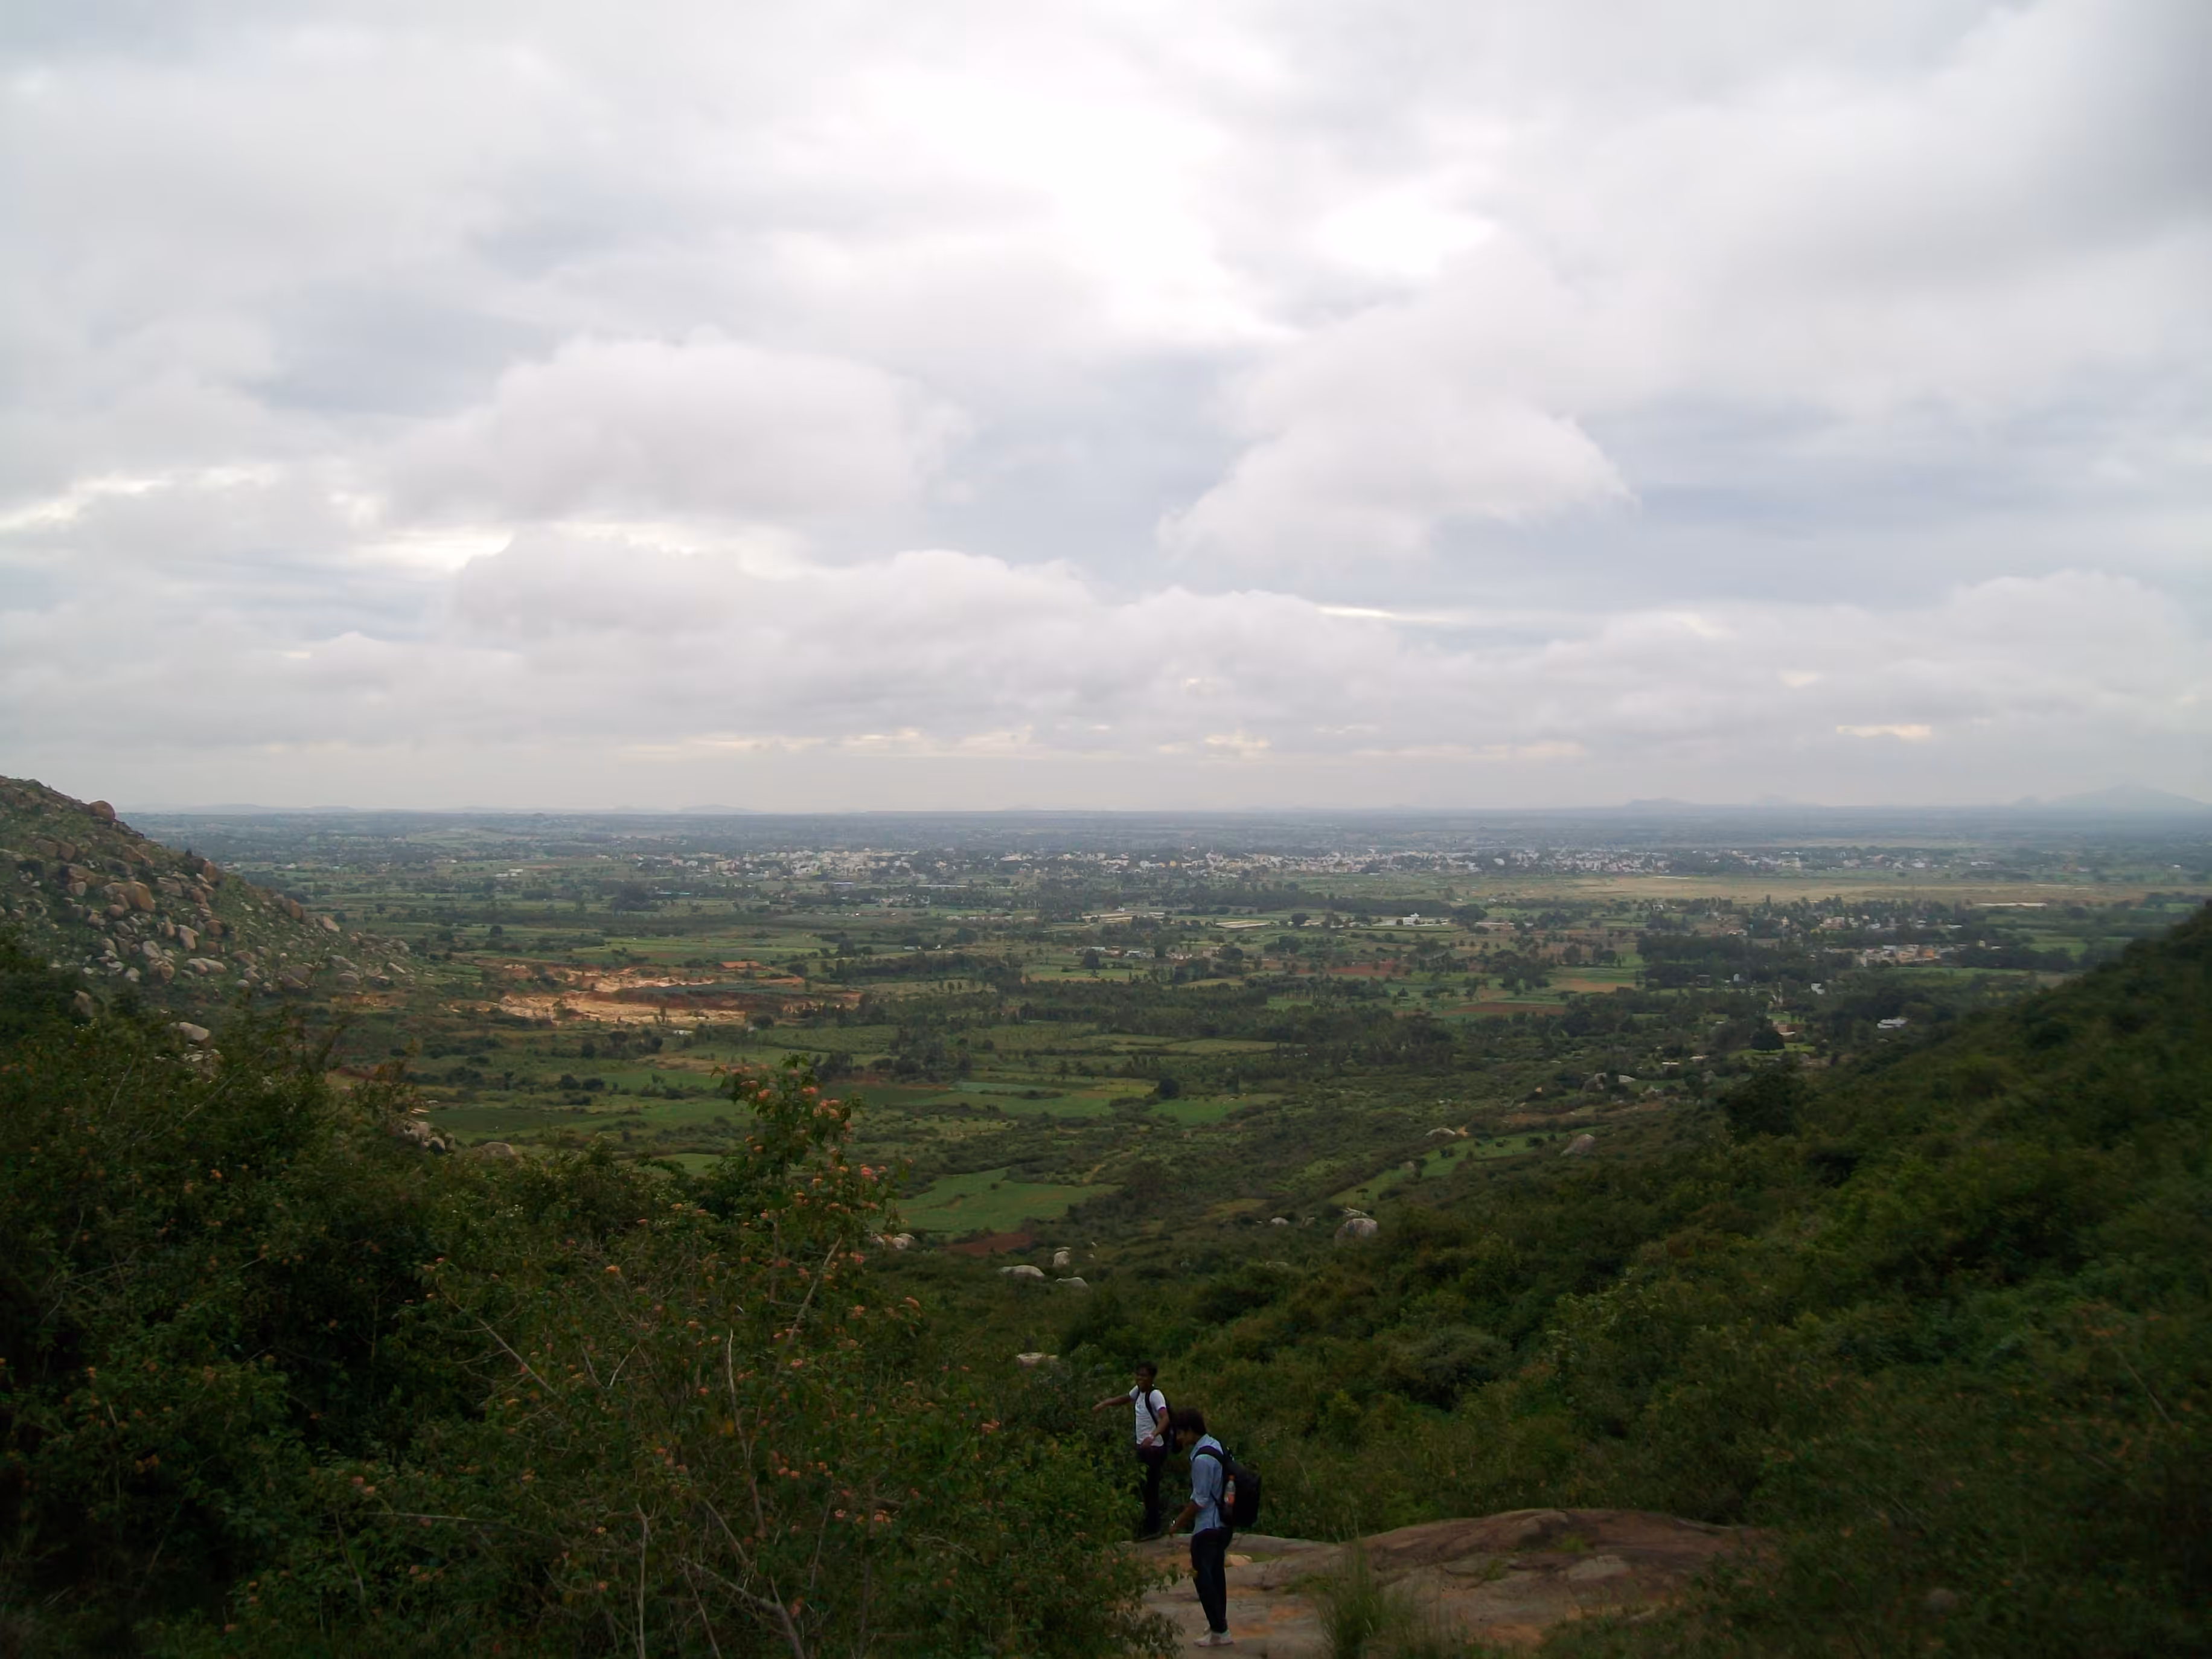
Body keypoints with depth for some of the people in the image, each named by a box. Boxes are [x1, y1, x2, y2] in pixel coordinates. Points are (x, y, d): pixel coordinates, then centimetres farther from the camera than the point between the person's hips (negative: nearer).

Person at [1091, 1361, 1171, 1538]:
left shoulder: (1155, 1395, -19)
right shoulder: (1138, 1391, 6)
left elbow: (1165, 1418, -34)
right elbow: (1126, 1398, 29)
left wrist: (1153, 1436, -48)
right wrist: (1105, 1403, 25)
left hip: (1154, 1448, -9)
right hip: (1143, 1446, 9)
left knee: (1150, 1488, -4)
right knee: (1147, 1488, 15)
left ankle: (1152, 1528, 4)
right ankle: (1151, 1526, 26)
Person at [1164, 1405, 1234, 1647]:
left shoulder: (1202, 1459, -23)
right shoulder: (1216, 1446, 5)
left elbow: (1199, 1500, -21)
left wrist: (1178, 1523, -10)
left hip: (1207, 1528, -10)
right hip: (1222, 1523, 10)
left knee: (1203, 1577, -1)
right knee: (1216, 1574, 20)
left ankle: (1220, 1632, 2)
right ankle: (1218, 1623, 32)